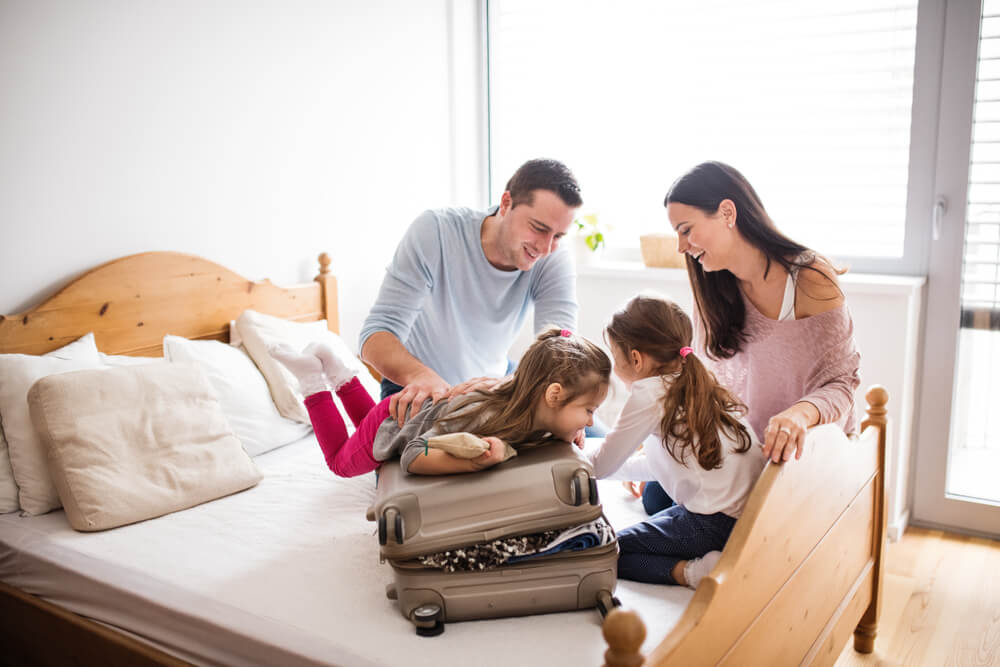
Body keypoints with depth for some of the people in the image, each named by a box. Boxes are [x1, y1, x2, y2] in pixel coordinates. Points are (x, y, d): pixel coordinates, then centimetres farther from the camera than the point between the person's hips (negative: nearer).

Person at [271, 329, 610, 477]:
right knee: (342, 461, 25)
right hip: (395, 420, -6)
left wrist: (567, 432, -16)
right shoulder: (484, 419, -46)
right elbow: (412, 458, -44)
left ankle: (334, 369, 36)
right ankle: (310, 373, 24)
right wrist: (475, 462, -58)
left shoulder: (536, 413, -24)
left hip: (430, 403, 6)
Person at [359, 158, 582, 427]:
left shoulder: (555, 262, -20)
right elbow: (377, 333, -31)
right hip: (412, 386, -3)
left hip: (496, 377, 3)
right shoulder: (435, 230, -26)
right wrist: (420, 376, -54)